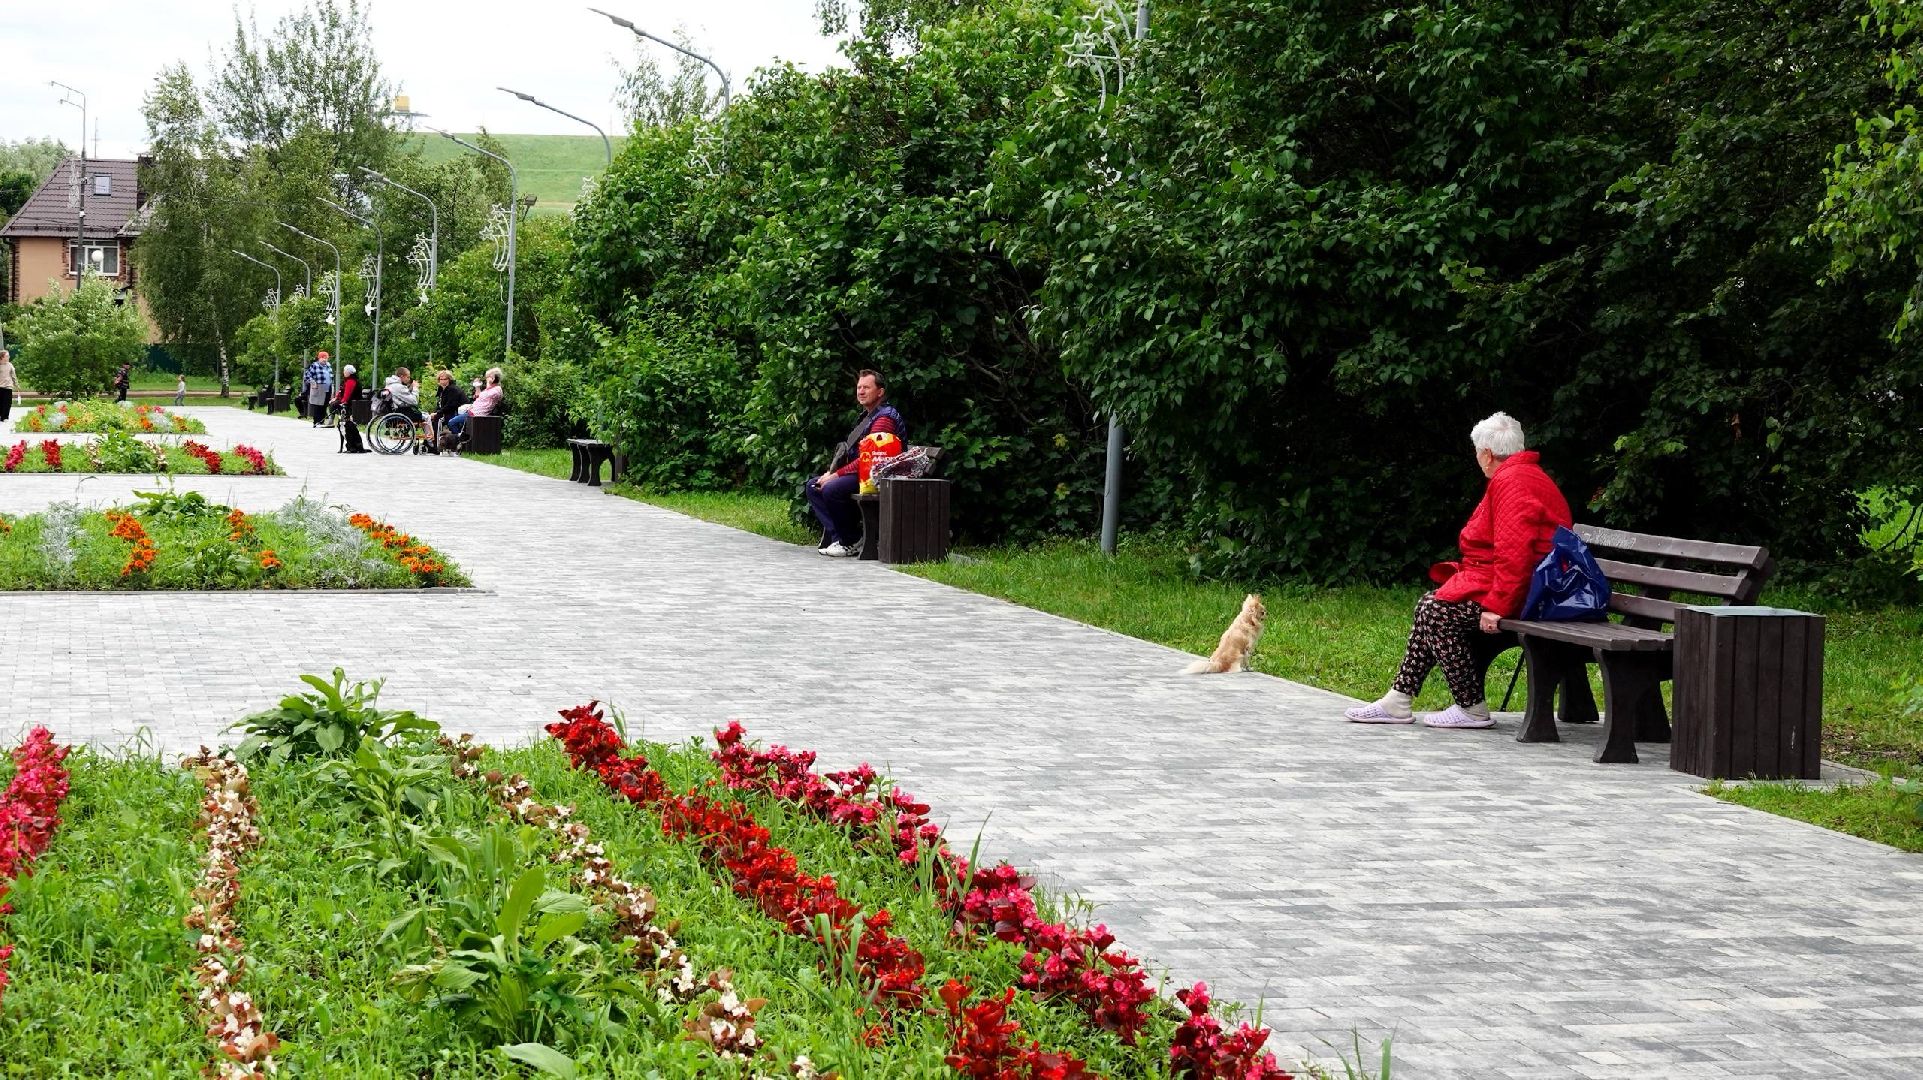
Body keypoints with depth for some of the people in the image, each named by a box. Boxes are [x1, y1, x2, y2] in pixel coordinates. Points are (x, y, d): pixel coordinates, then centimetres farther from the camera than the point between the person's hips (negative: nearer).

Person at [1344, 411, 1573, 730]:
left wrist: (1497, 606, -28)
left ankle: (1472, 709, -11)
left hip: (1516, 593, -11)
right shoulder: (1525, 476, 19)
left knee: (1438, 611, -16)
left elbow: (1514, 554, -28)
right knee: (1429, 606, 8)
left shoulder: (1511, 482, -17)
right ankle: (1398, 700, 6)